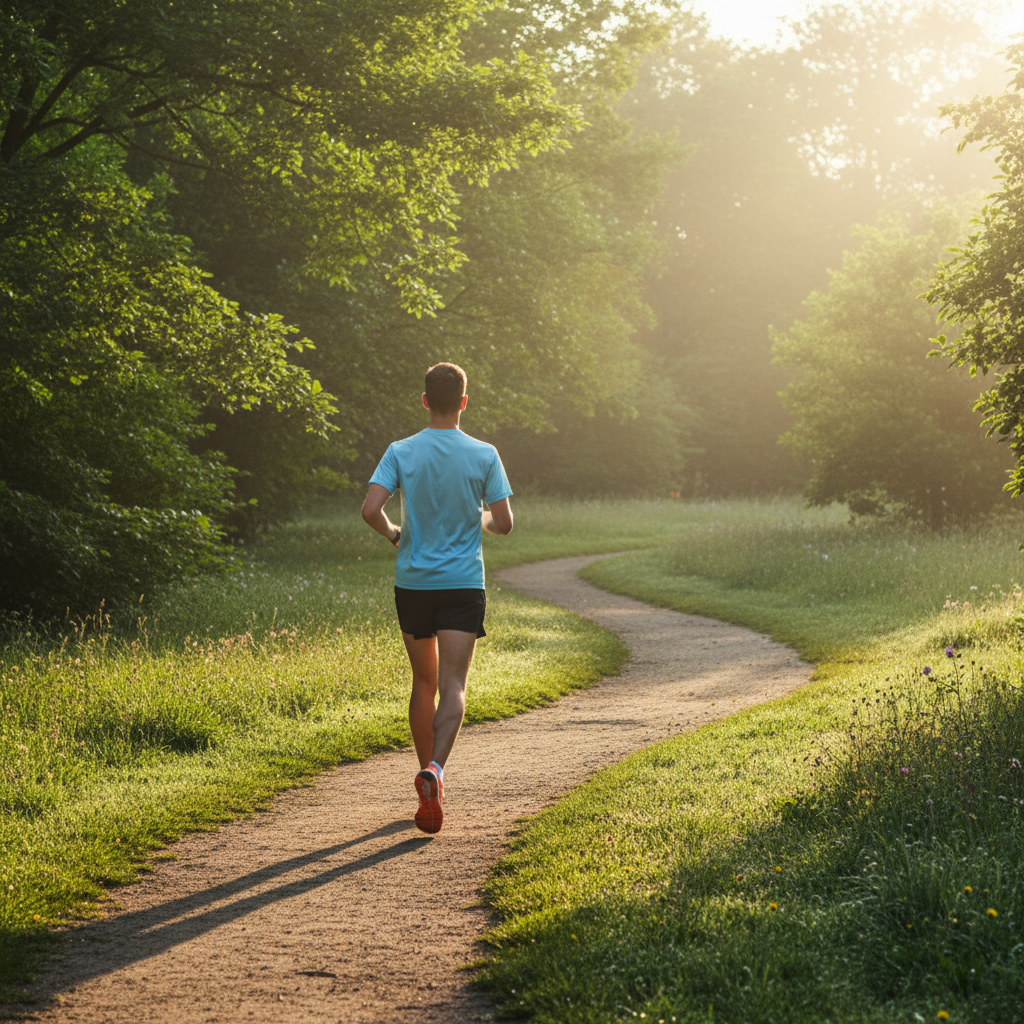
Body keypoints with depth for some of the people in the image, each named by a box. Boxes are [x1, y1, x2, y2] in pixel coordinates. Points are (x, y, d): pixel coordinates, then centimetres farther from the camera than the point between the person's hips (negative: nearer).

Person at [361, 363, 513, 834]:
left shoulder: (401, 452, -3)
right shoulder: (484, 455, -3)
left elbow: (370, 510, -14)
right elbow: (504, 522, -4)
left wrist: (393, 533, 7)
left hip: (412, 583, 2)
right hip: (463, 584, -2)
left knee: (424, 683, 16)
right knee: (452, 686, -9)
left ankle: (429, 773, 24)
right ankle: (434, 770, -30)